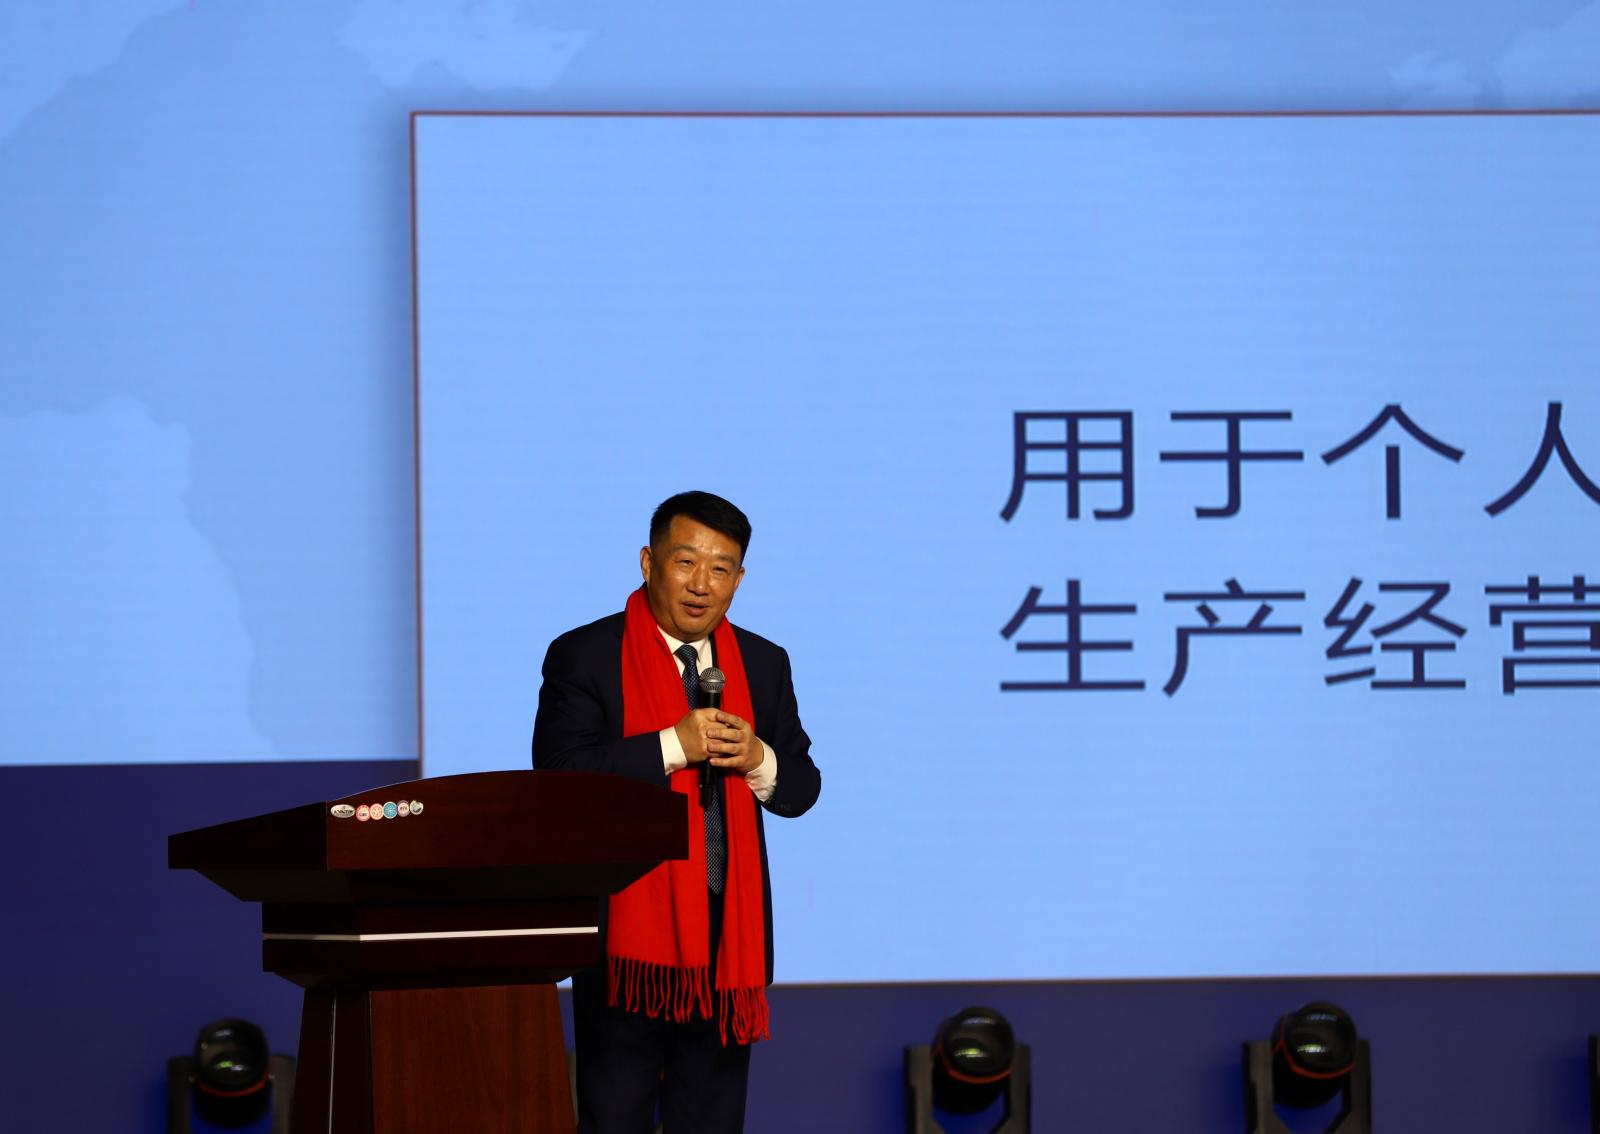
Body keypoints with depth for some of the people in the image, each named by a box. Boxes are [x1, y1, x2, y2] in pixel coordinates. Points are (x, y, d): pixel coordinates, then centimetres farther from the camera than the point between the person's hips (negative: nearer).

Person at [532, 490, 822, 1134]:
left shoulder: (764, 664, 11)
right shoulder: (584, 658, -3)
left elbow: (802, 789, 13)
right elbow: (559, 778, -15)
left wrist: (758, 761, -10)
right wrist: (674, 746, -20)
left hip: (728, 929, 4)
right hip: (629, 929, -4)